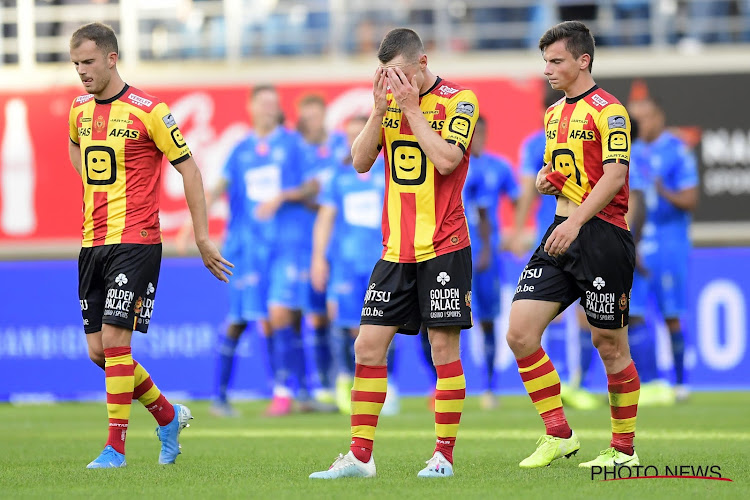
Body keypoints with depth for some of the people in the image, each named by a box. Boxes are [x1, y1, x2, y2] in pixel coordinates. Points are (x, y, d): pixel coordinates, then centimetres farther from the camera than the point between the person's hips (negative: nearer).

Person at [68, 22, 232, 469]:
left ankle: (116, 447, -7)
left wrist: (202, 235, -5)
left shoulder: (148, 111, -10)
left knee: (114, 340, -14)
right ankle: (168, 415, 25)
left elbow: (188, 167, -5)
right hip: (93, 242, 7)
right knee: (98, 350, 5)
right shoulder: (80, 109, 9)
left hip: (135, 240, -7)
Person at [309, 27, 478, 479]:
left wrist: (411, 107, -15)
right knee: (369, 346, 0)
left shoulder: (458, 100, -6)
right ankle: (360, 456, 4)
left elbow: (446, 160, -19)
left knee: (445, 348, -3)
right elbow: (361, 162, 3)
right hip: (396, 250, 5)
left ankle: (445, 455, 3)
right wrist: (380, 109, -8)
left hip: (443, 247, -5)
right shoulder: (391, 100, 10)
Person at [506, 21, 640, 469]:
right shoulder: (555, 113, 16)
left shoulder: (608, 110, -9)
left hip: (602, 234, -8)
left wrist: (576, 221, -28)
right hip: (562, 234, 8)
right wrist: (544, 178, 6)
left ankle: (624, 450, 11)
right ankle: (559, 436, 3)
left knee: (610, 345, -1)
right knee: (520, 332, -5)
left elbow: (614, 175, -18)